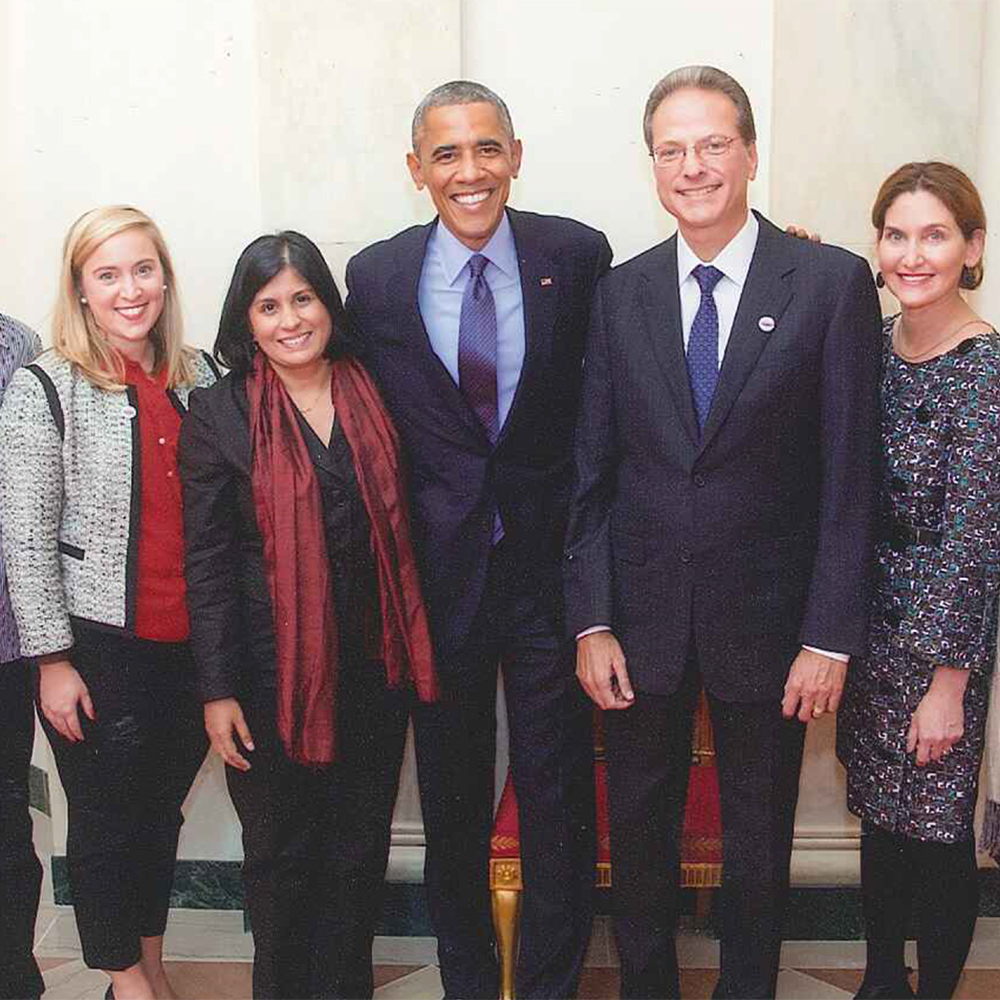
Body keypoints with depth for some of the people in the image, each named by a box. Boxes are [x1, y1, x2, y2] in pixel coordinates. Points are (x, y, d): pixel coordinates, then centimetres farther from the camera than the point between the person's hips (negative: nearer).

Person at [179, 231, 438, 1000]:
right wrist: (218, 690, -8)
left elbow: (400, 530, 9)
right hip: (271, 669, -3)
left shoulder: (374, 397, 4)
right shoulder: (220, 415, -5)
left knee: (360, 845, 13)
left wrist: (416, 648, 6)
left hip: (373, 664, 3)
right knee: (281, 849, 11)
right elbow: (207, 563, -5)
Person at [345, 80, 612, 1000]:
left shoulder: (579, 256, -4)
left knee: (558, 794, 9)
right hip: (438, 571, 1)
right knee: (451, 799, 16)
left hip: (548, 564, -1)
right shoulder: (375, 277, -2)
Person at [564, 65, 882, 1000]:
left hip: (765, 615, -2)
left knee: (757, 835, 15)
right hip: (640, 615, 2)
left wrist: (830, 636, -10)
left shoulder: (833, 282, -6)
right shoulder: (620, 292, 2)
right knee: (638, 826, 15)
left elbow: (850, 475, -7)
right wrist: (590, 621, -3)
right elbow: (592, 470, 2)